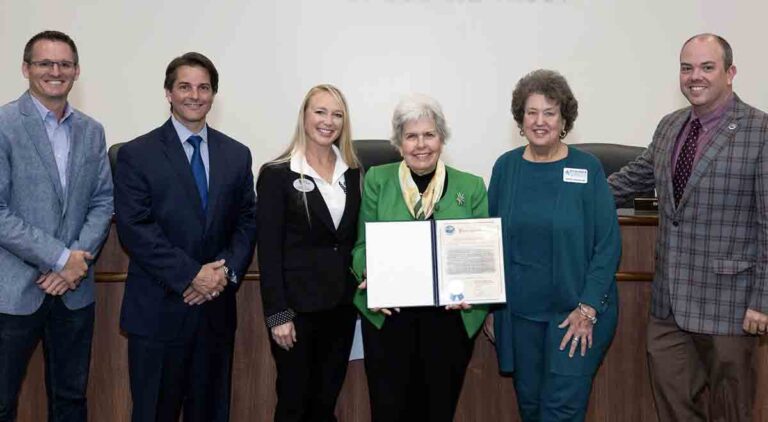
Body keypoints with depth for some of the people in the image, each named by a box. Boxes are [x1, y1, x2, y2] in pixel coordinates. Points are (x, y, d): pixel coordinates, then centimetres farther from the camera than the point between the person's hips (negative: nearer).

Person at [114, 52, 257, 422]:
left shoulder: (237, 155, 9)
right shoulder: (136, 155, -3)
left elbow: (247, 221, 8)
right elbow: (135, 229, -10)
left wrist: (227, 271, -9)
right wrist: (191, 275, -15)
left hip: (217, 308, 4)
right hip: (159, 311, -3)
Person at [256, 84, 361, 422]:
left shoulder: (352, 172, 8)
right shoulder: (276, 174, -7)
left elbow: (355, 239, 11)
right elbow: (268, 250, -10)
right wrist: (277, 314, -14)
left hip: (342, 303, 4)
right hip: (297, 305, -4)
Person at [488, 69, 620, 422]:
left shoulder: (587, 168, -6)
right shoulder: (506, 166, 1)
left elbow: (608, 244, -7)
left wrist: (588, 308, -13)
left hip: (576, 310, -3)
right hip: (518, 311, 3)